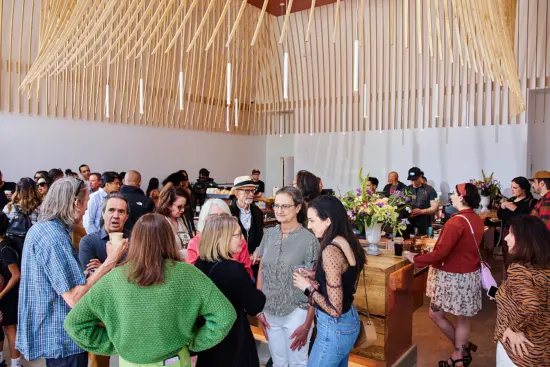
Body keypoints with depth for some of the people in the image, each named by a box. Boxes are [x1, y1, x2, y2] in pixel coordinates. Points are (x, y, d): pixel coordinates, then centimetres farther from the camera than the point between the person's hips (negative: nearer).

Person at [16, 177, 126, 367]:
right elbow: (74, 298, -28)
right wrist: (110, 260, -25)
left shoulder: (39, 228, 5)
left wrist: (83, 272, 13)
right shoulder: (54, 236, -25)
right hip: (61, 335, -10)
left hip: (48, 328, 10)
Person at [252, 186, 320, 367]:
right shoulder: (269, 234, -1)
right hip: (270, 313, 4)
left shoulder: (309, 240, -14)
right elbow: (261, 273, 6)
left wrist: (307, 323, -11)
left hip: (296, 313, -4)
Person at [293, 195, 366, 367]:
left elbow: (335, 309, -25)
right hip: (349, 320, 9)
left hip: (334, 327, -9)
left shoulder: (330, 251, -26)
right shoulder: (347, 243, 0)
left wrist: (308, 287, -14)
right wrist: (315, 277, 4)